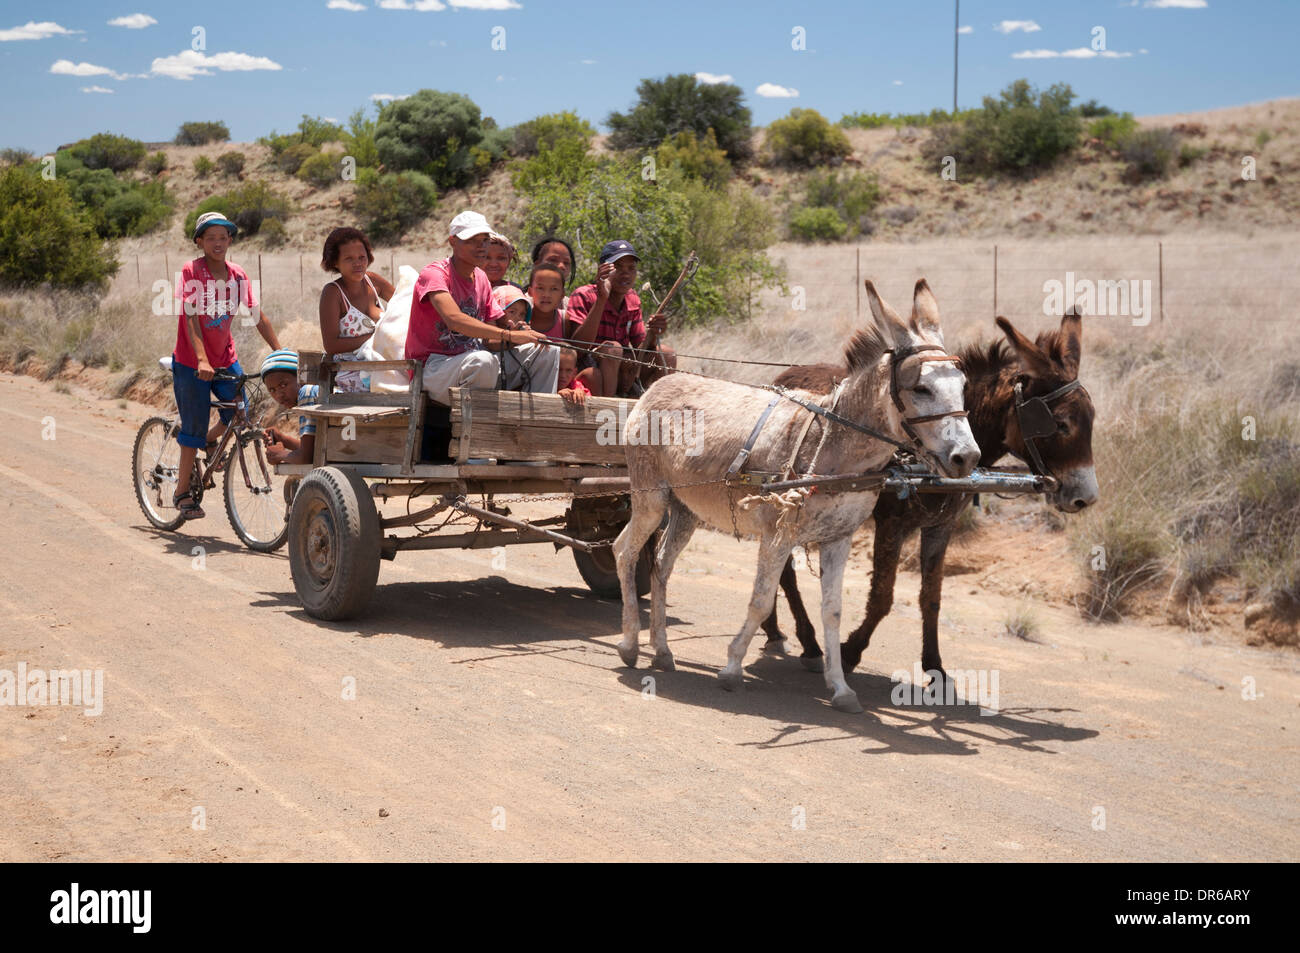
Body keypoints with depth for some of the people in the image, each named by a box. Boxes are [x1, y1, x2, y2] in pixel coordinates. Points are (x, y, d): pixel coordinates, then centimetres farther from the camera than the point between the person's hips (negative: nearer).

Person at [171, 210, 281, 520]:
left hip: (225, 359, 4)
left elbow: (258, 317, 1)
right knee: (195, 425, -2)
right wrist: (202, 360, -33)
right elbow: (191, 319, -22)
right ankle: (183, 492, 12)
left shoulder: (238, 276, -1)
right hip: (191, 363, -4)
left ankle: (210, 440, 29)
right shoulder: (191, 271, -14)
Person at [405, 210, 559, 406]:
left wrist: (521, 338, -13)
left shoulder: (481, 278, 12)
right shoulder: (434, 273, -13)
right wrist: (509, 335, -39)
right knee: (483, 361, -40)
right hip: (433, 366, -8)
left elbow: (490, 341, 10)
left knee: (547, 353, 0)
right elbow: (454, 320, -32)